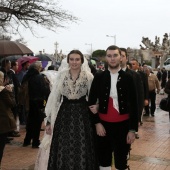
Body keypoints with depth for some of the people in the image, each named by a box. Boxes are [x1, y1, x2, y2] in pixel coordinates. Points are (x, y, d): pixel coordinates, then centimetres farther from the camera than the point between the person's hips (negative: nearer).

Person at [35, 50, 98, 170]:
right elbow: (55, 98, 2)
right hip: (64, 115, 1)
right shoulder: (61, 75, 1)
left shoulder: (88, 77, -1)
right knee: (63, 151, 4)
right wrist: (49, 121, 0)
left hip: (83, 115, -1)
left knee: (82, 151, 2)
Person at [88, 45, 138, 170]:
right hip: (103, 123, 1)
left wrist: (132, 129, -4)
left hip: (122, 124, -1)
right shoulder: (99, 77, 1)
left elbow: (134, 105, 0)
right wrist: (97, 122, -5)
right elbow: (91, 102, 4)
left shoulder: (128, 78, 0)